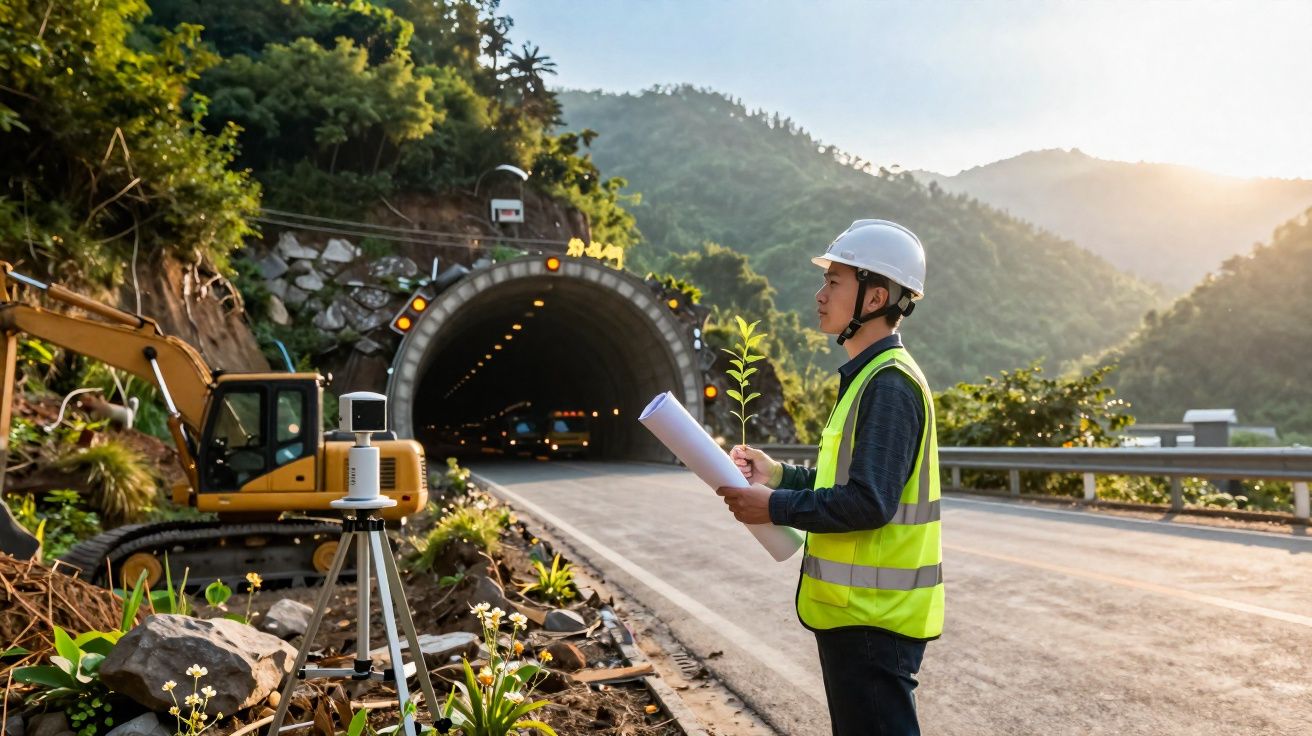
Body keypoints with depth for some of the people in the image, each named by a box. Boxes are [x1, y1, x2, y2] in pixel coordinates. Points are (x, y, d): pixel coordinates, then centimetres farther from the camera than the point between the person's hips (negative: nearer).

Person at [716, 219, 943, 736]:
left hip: (873, 617, -10)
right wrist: (780, 475, 8)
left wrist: (774, 507, -16)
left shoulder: (889, 384, -19)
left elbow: (869, 502, -25)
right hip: (857, 610, 10)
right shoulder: (868, 376, 13)